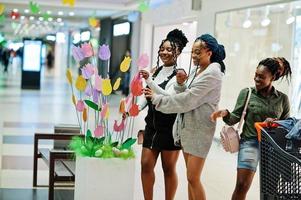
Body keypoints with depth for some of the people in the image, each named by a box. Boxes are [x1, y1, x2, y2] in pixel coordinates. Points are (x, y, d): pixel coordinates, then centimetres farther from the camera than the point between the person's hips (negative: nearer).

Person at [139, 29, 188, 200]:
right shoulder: (155, 71, 8)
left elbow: (168, 97, -25)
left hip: (170, 128, -6)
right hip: (152, 125, 6)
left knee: (169, 169, 6)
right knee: (146, 165, 4)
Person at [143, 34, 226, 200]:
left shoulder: (212, 73, -15)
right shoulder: (197, 70, 12)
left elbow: (188, 100, -20)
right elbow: (184, 95, 12)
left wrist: (157, 98, -16)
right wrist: (180, 83, -8)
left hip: (199, 129, -9)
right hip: (187, 126, 9)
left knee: (193, 178, -7)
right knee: (191, 176, 13)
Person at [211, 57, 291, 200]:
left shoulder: (282, 99, 2)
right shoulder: (246, 93, -1)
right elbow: (235, 118, -2)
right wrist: (225, 114, -24)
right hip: (250, 141, -2)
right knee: (241, 185, -12)